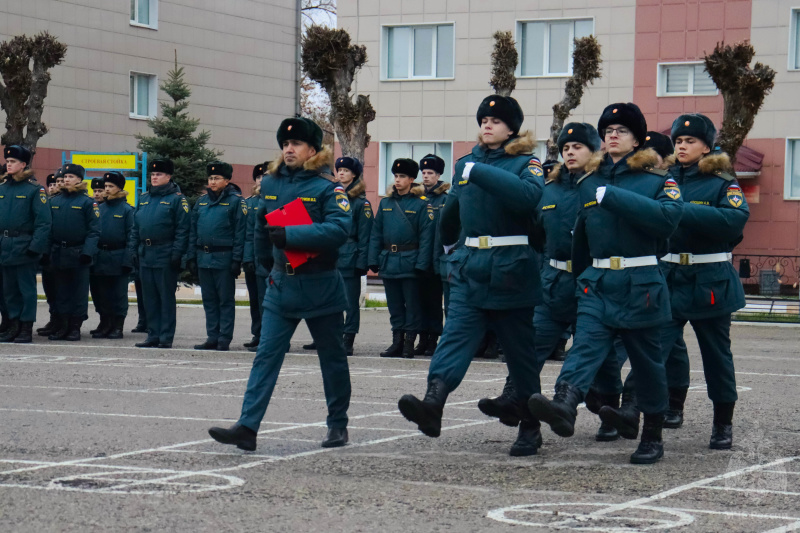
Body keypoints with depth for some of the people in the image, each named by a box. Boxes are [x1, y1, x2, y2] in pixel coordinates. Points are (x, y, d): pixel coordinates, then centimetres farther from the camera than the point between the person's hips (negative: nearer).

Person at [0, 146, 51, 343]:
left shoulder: (34, 189, -6)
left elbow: (43, 221, -10)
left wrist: (36, 245, -17)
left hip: (24, 246, -6)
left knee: (27, 288, -2)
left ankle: (26, 329, 2)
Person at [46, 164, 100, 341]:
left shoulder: (87, 202, -3)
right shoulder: (54, 201, 10)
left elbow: (94, 230, -6)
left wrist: (88, 252, -16)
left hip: (78, 254, -4)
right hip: (58, 254, 4)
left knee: (79, 293, 0)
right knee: (61, 292, 8)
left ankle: (75, 327, 6)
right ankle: (62, 326, 13)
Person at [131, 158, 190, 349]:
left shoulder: (177, 198, -3)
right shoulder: (144, 198, 16)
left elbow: (183, 229, -9)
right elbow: (136, 226, 19)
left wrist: (176, 253, -15)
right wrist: (135, 249, 10)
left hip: (165, 256, -6)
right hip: (145, 255, 6)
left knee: (166, 297, -1)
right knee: (149, 298, 9)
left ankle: (166, 337, 3)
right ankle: (153, 335, 14)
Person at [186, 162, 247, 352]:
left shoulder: (235, 201, -4)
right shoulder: (202, 201, 13)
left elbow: (240, 232, -8)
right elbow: (193, 231, 15)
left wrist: (236, 260, -13)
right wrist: (191, 257, 8)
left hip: (224, 259, -6)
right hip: (203, 257, 6)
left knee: (226, 300, 0)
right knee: (209, 300, 9)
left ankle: (224, 340, 3)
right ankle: (212, 338, 15)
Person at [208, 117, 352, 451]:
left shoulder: (327, 187, -10)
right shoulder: (270, 183, 7)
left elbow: (339, 229, -25)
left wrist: (291, 235, -27)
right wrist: (267, 262, 29)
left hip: (320, 287, -4)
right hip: (280, 286, 5)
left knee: (332, 357, 9)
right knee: (266, 355, -5)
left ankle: (338, 425, 23)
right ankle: (247, 427, -11)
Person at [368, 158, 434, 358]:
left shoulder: (421, 204, -3)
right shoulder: (386, 203, 11)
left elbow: (426, 236, -7)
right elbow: (376, 234, 11)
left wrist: (421, 263, -14)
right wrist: (374, 260, 3)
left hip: (409, 262, -5)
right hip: (388, 262, 5)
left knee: (412, 303, 1)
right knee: (394, 304, 9)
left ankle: (409, 343, 6)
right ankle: (397, 342, 15)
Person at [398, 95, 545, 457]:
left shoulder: (525, 164, -3)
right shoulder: (466, 163, 13)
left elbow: (529, 195, -27)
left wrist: (480, 173, -27)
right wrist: (447, 241, 42)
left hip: (512, 271, -4)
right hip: (469, 267, 4)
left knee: (520, 351, 4)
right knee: (456, 333, -16)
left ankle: (530, 428, 15)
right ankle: (433, 404, -36)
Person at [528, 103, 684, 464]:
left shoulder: (657, 180, -1)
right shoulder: (589, 183, 13)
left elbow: (668, 216, -22)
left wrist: (614, 197, -23)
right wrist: (580, 277, 24)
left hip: (641, 287, -3)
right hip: (597, 284, 3)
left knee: (647, 362, 6)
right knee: (586, 344, -20)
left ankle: (653, 437, 18)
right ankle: (564, 407, -43)